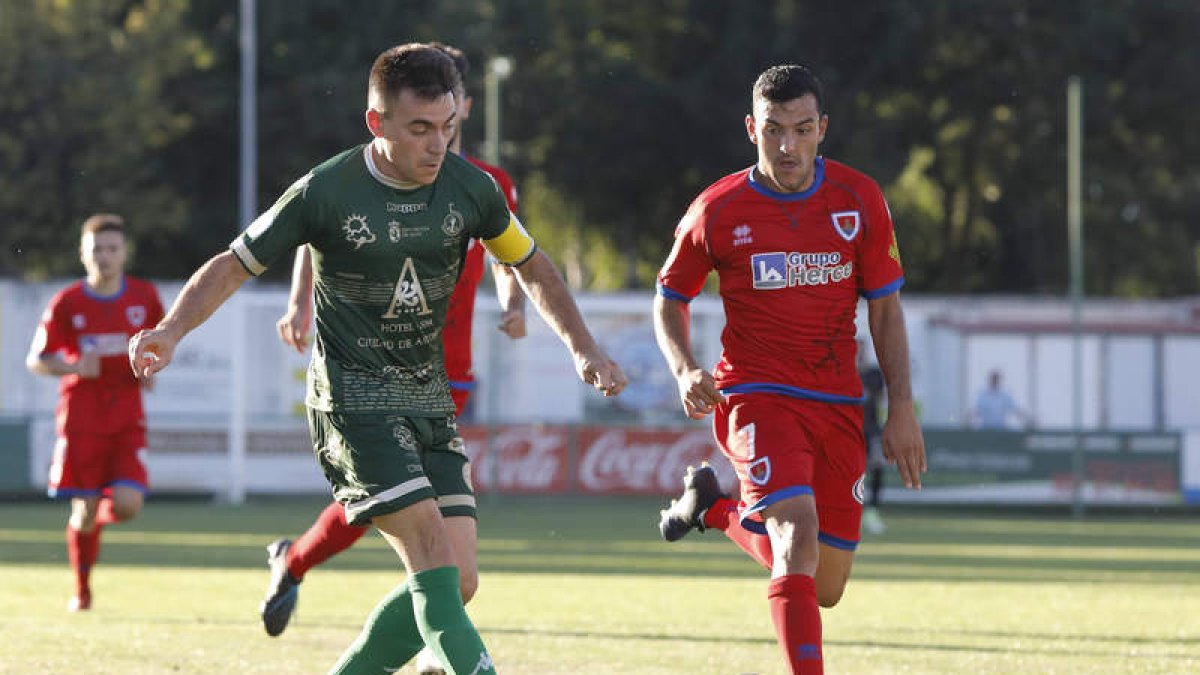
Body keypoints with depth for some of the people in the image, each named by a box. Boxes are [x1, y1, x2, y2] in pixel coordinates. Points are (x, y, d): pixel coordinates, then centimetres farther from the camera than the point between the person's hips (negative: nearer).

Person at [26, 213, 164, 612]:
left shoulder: (144, 297, 3)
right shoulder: (67, 303, -3)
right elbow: (37, 361, 3)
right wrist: (74, 367, -16)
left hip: (127, 417, 1)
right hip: (81, 417, -1)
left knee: (127, 505, -15)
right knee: (84, 510, -4)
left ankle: (100, 518, 22)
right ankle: (82, 590, 16)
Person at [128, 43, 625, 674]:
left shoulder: (470, 187, -1)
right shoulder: (325, 192, -13)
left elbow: (532, 266, 15)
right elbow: (233, 266, -4)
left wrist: (584, 348, 4)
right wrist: (170, 331, -19)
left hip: (429, 399, 6)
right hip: (352, 401, -6)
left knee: (454, 581, -1)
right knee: (435, 558, -20)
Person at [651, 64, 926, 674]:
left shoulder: (860, 200, 1)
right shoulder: (717, 211, -4)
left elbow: (885, 309, 7)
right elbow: (670, 298, 10)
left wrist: (901, 410, 0)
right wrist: (685, 370, -9)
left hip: (838, 405, 4)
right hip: (756, 396, -3)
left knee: (824, 588, 8)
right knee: (800, 536, -28)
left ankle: (719, 513, 33)